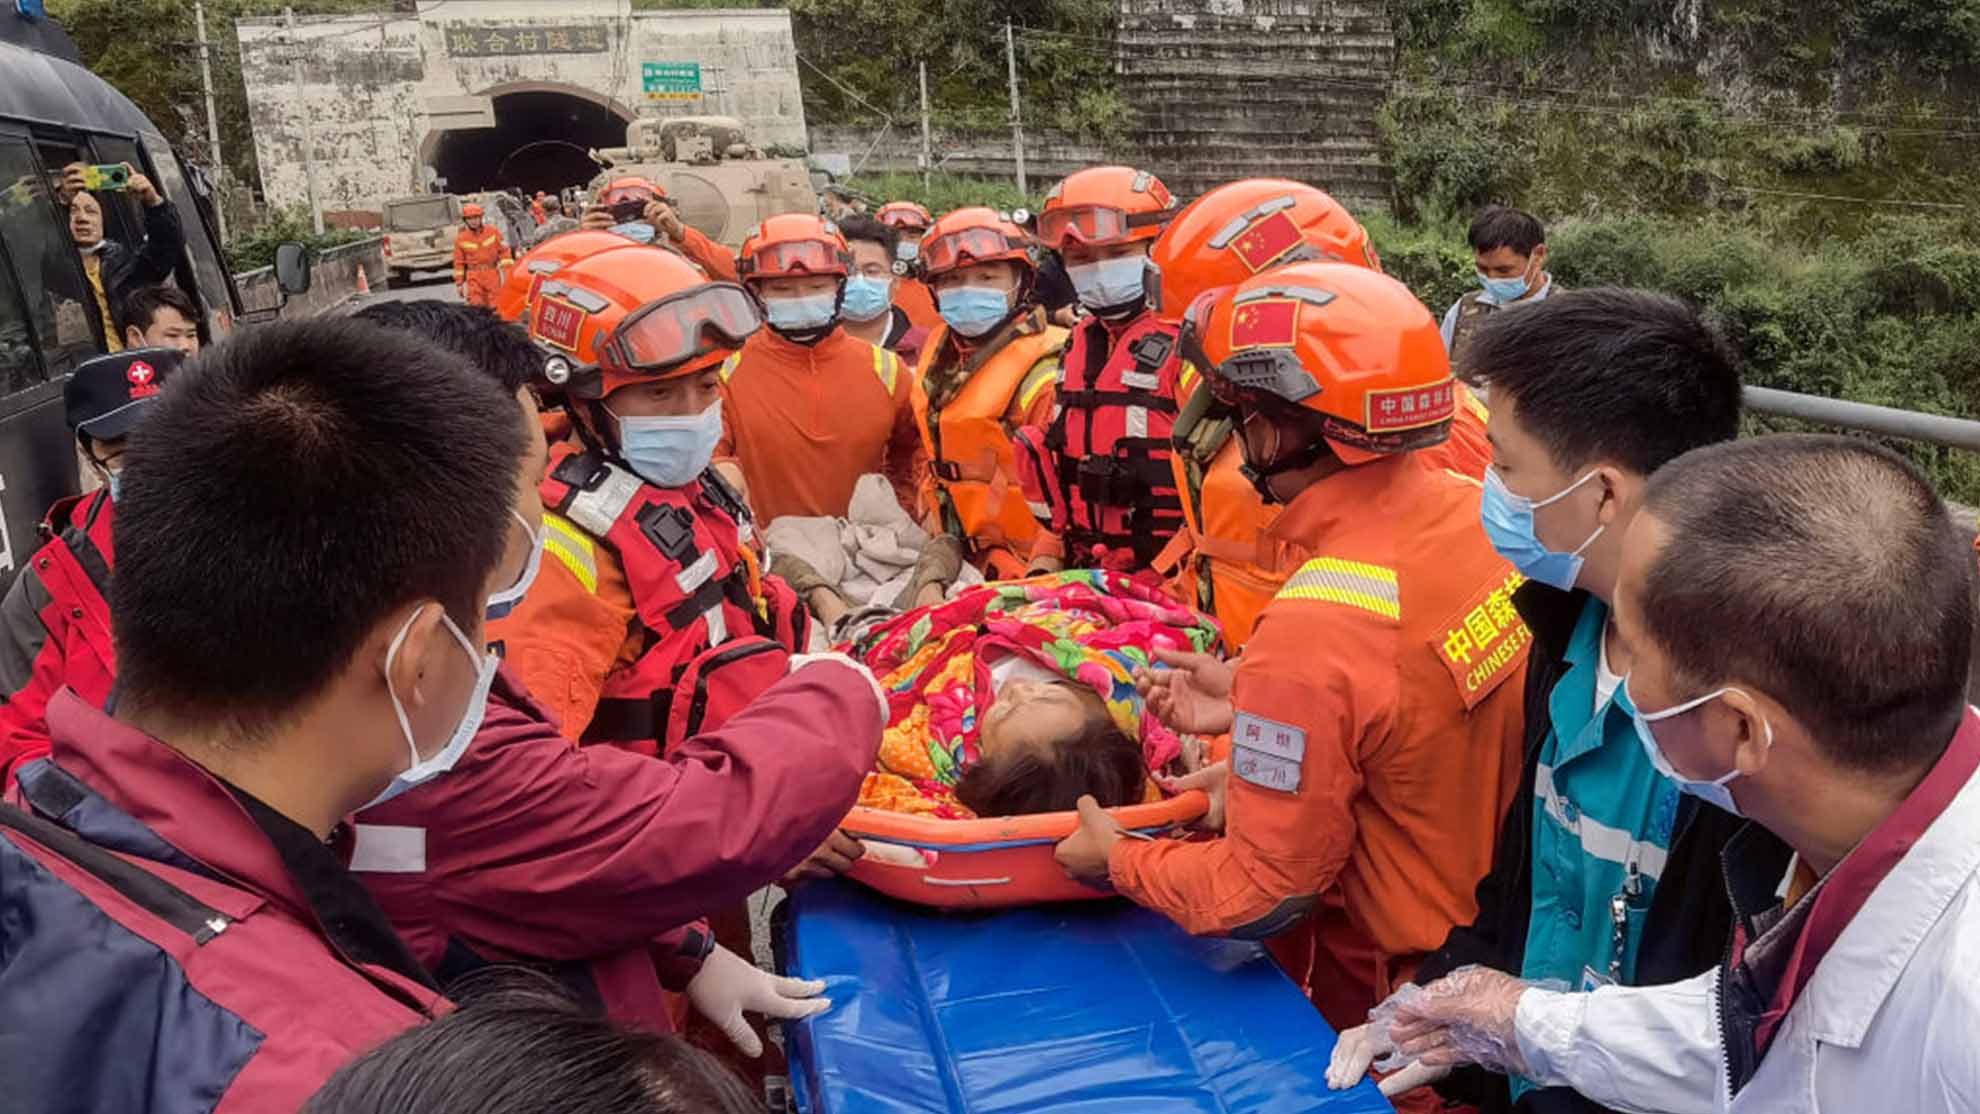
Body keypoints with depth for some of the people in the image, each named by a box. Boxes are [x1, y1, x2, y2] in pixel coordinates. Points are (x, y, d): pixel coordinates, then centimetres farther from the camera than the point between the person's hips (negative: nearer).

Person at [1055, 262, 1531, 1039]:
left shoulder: (1310, 634, -34)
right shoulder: (1480, 515, -13)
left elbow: (1262, 898, -23)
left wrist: (1117, 861, -7)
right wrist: (1258, 705, 4)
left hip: (1389, 986, -6)